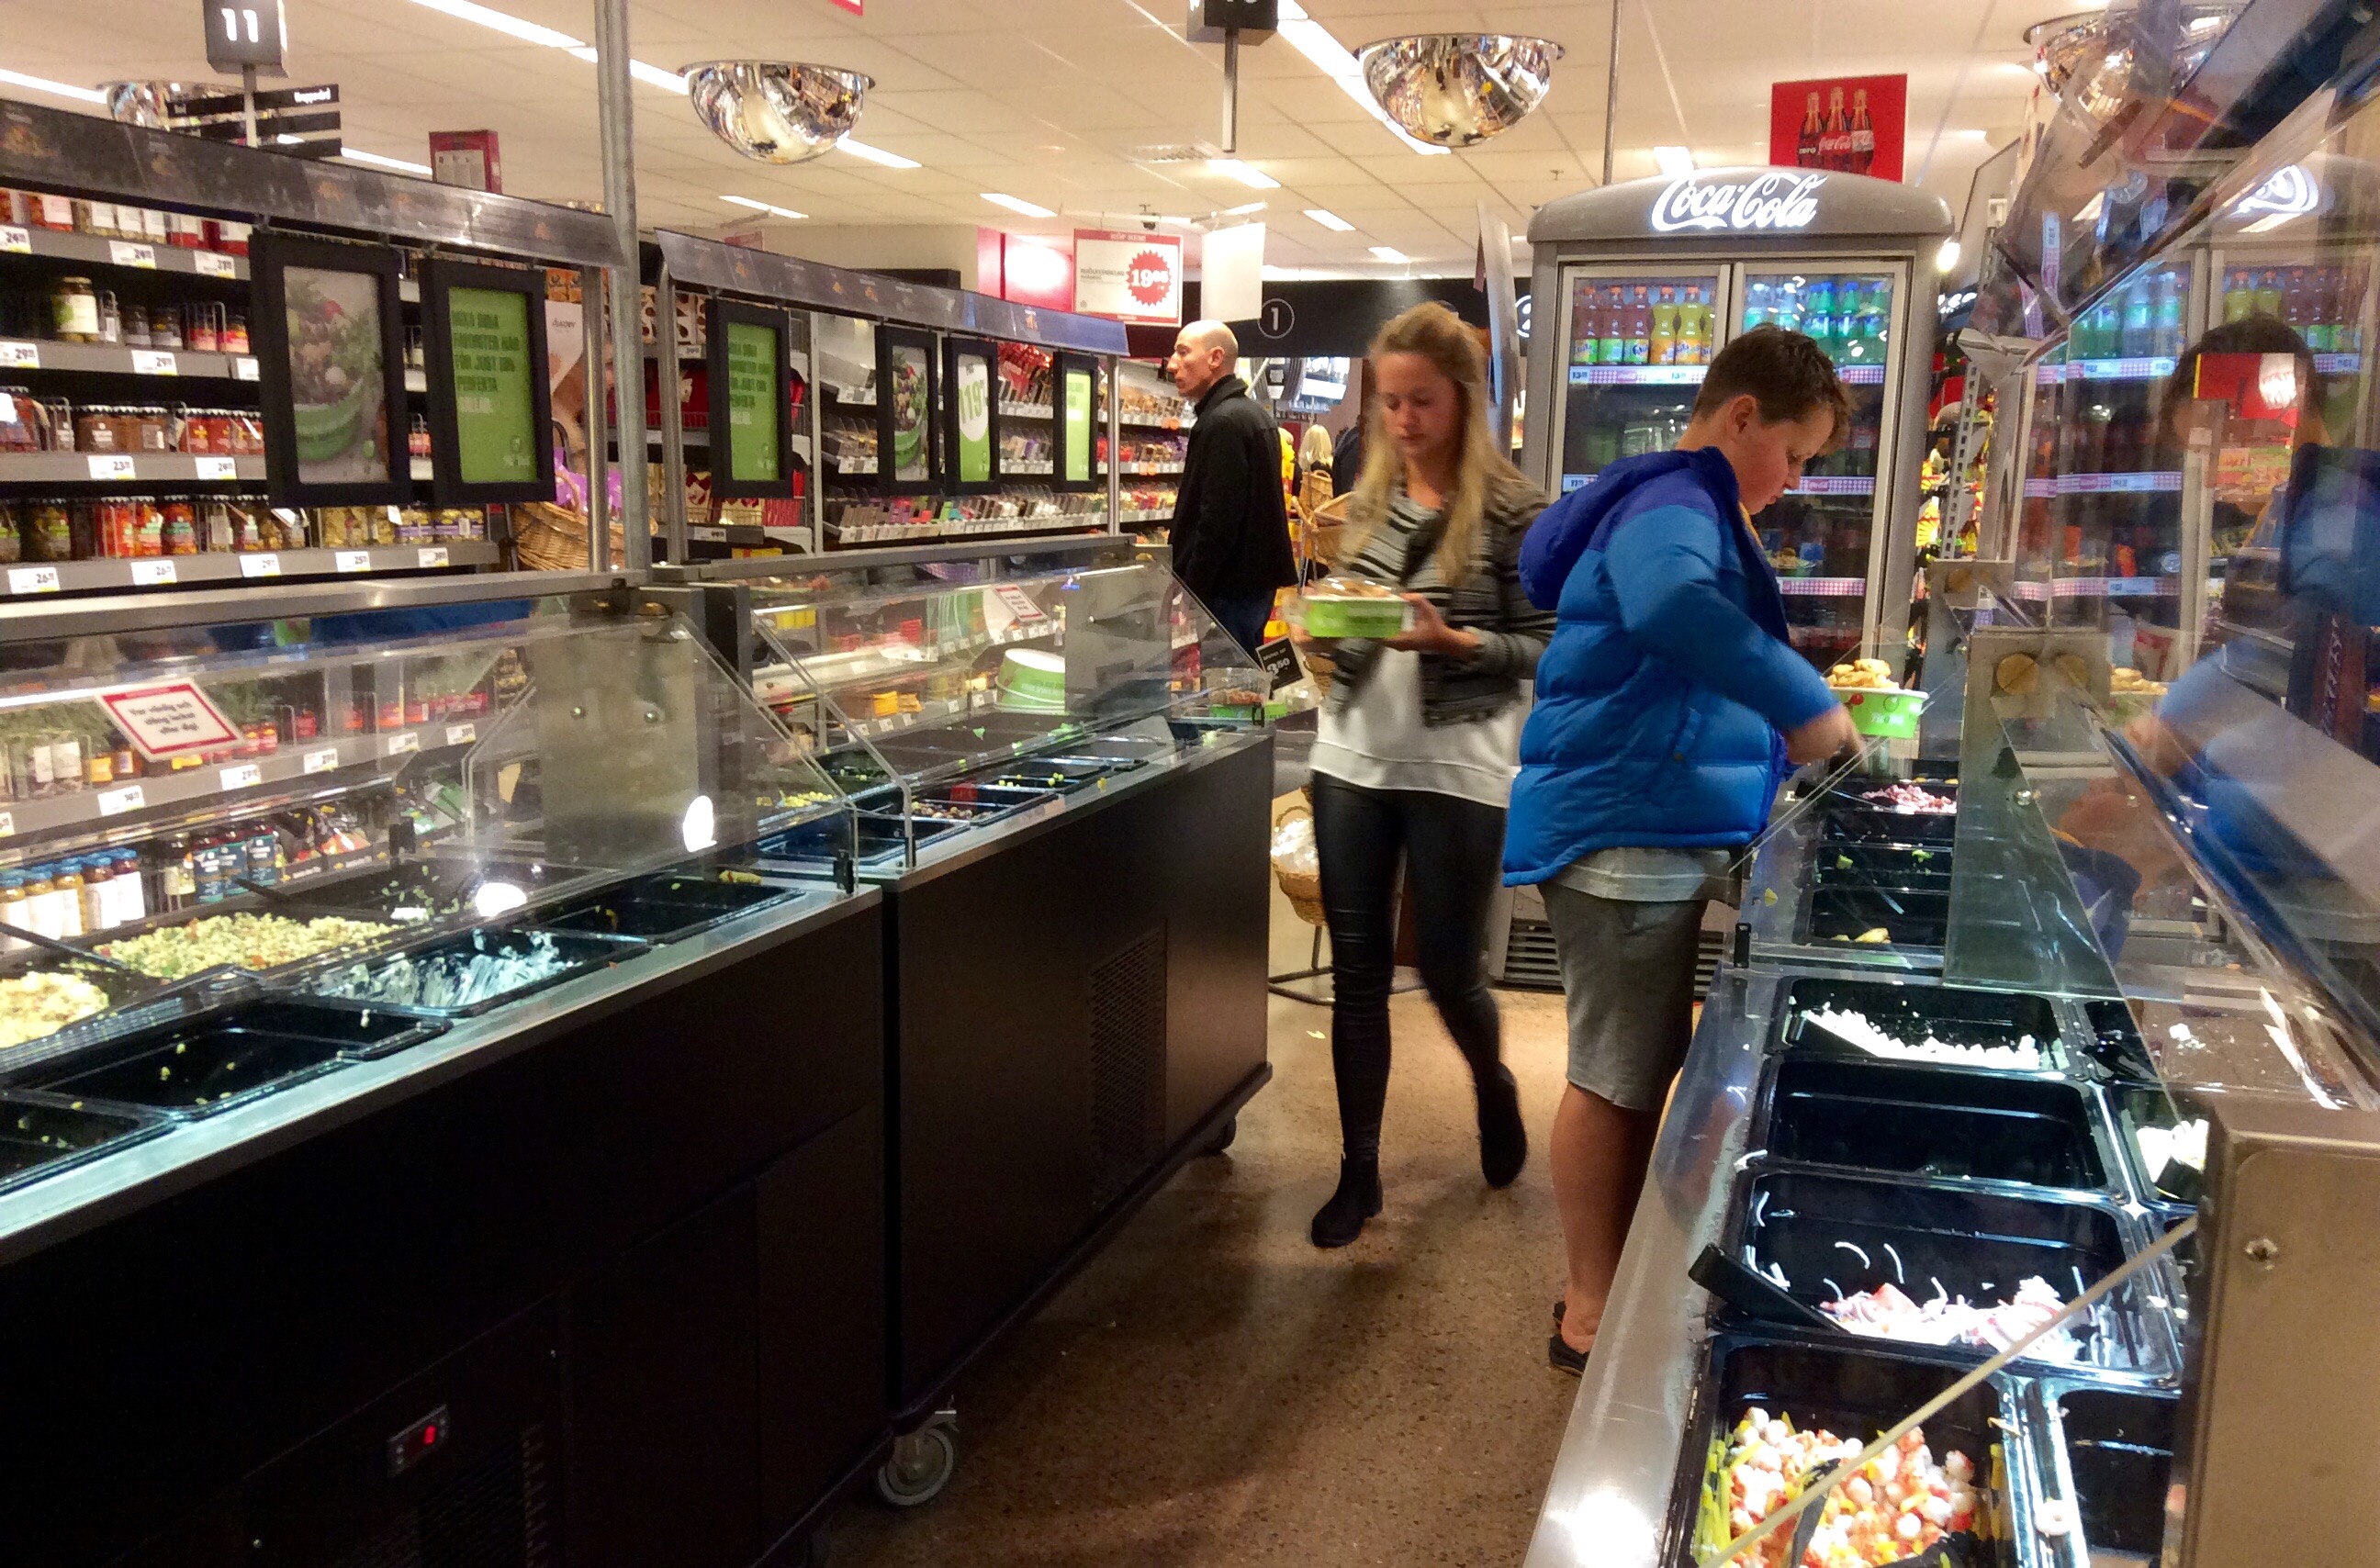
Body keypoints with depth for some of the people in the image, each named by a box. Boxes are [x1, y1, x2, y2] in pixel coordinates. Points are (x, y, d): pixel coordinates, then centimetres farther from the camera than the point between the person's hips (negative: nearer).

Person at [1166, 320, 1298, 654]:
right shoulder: (1254, 414, 16)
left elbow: (1217, 521, -23)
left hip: (1228, 590, -10)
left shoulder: (1223, 422, -16)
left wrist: (1189, 594, -18)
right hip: (1256, 582, 10)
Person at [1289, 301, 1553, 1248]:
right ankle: (1359, 1171, 21)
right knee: (1356, 971, 8)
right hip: (1352, 758, 5)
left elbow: (1546, 648, -7)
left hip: (1458, 769, -4)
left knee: (1448, 969, 7)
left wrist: (1455, 642, -23)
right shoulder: (1368, 500, 7)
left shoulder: (1512, 511, -8)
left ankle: (1492, 1084, 41)